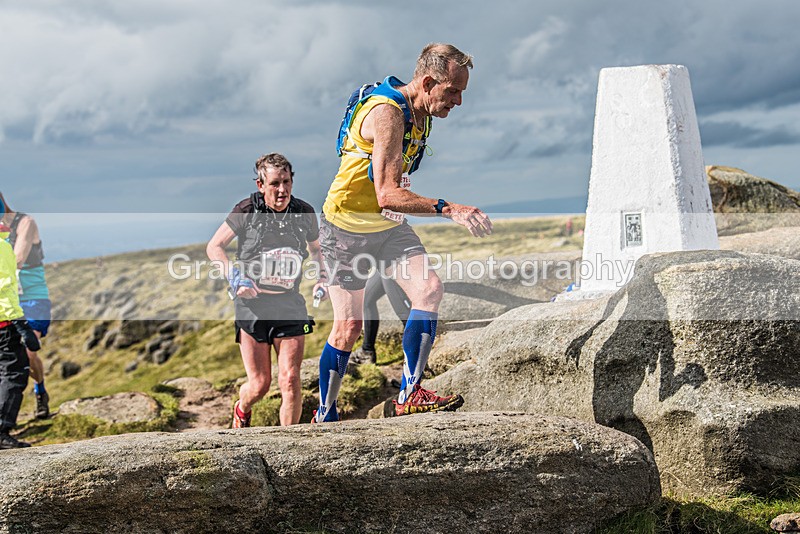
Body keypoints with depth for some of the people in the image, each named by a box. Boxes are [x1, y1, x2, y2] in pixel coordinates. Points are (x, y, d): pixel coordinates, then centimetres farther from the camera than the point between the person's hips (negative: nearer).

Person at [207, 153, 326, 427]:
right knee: (259, 384, 0)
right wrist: (235, 278, -13)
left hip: (290, 305, 2)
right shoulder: (247, 210, -7)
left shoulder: (304, 212, 1)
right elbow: (214, 246, 1)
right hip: (252, 304, -2)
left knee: (290, 381, -10)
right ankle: (241, 410, 36)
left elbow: (316, 250, 21)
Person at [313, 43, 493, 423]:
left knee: (429, 288, -15)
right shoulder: (387, 114, -27)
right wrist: (448, 209, -42)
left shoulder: (420, 113, 1)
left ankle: (409, 395, -14)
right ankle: (324, 417, 14)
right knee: (349, 325, -3)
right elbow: (387, 195, -36)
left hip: (388, 226, 7)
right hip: (347, 224, -7)